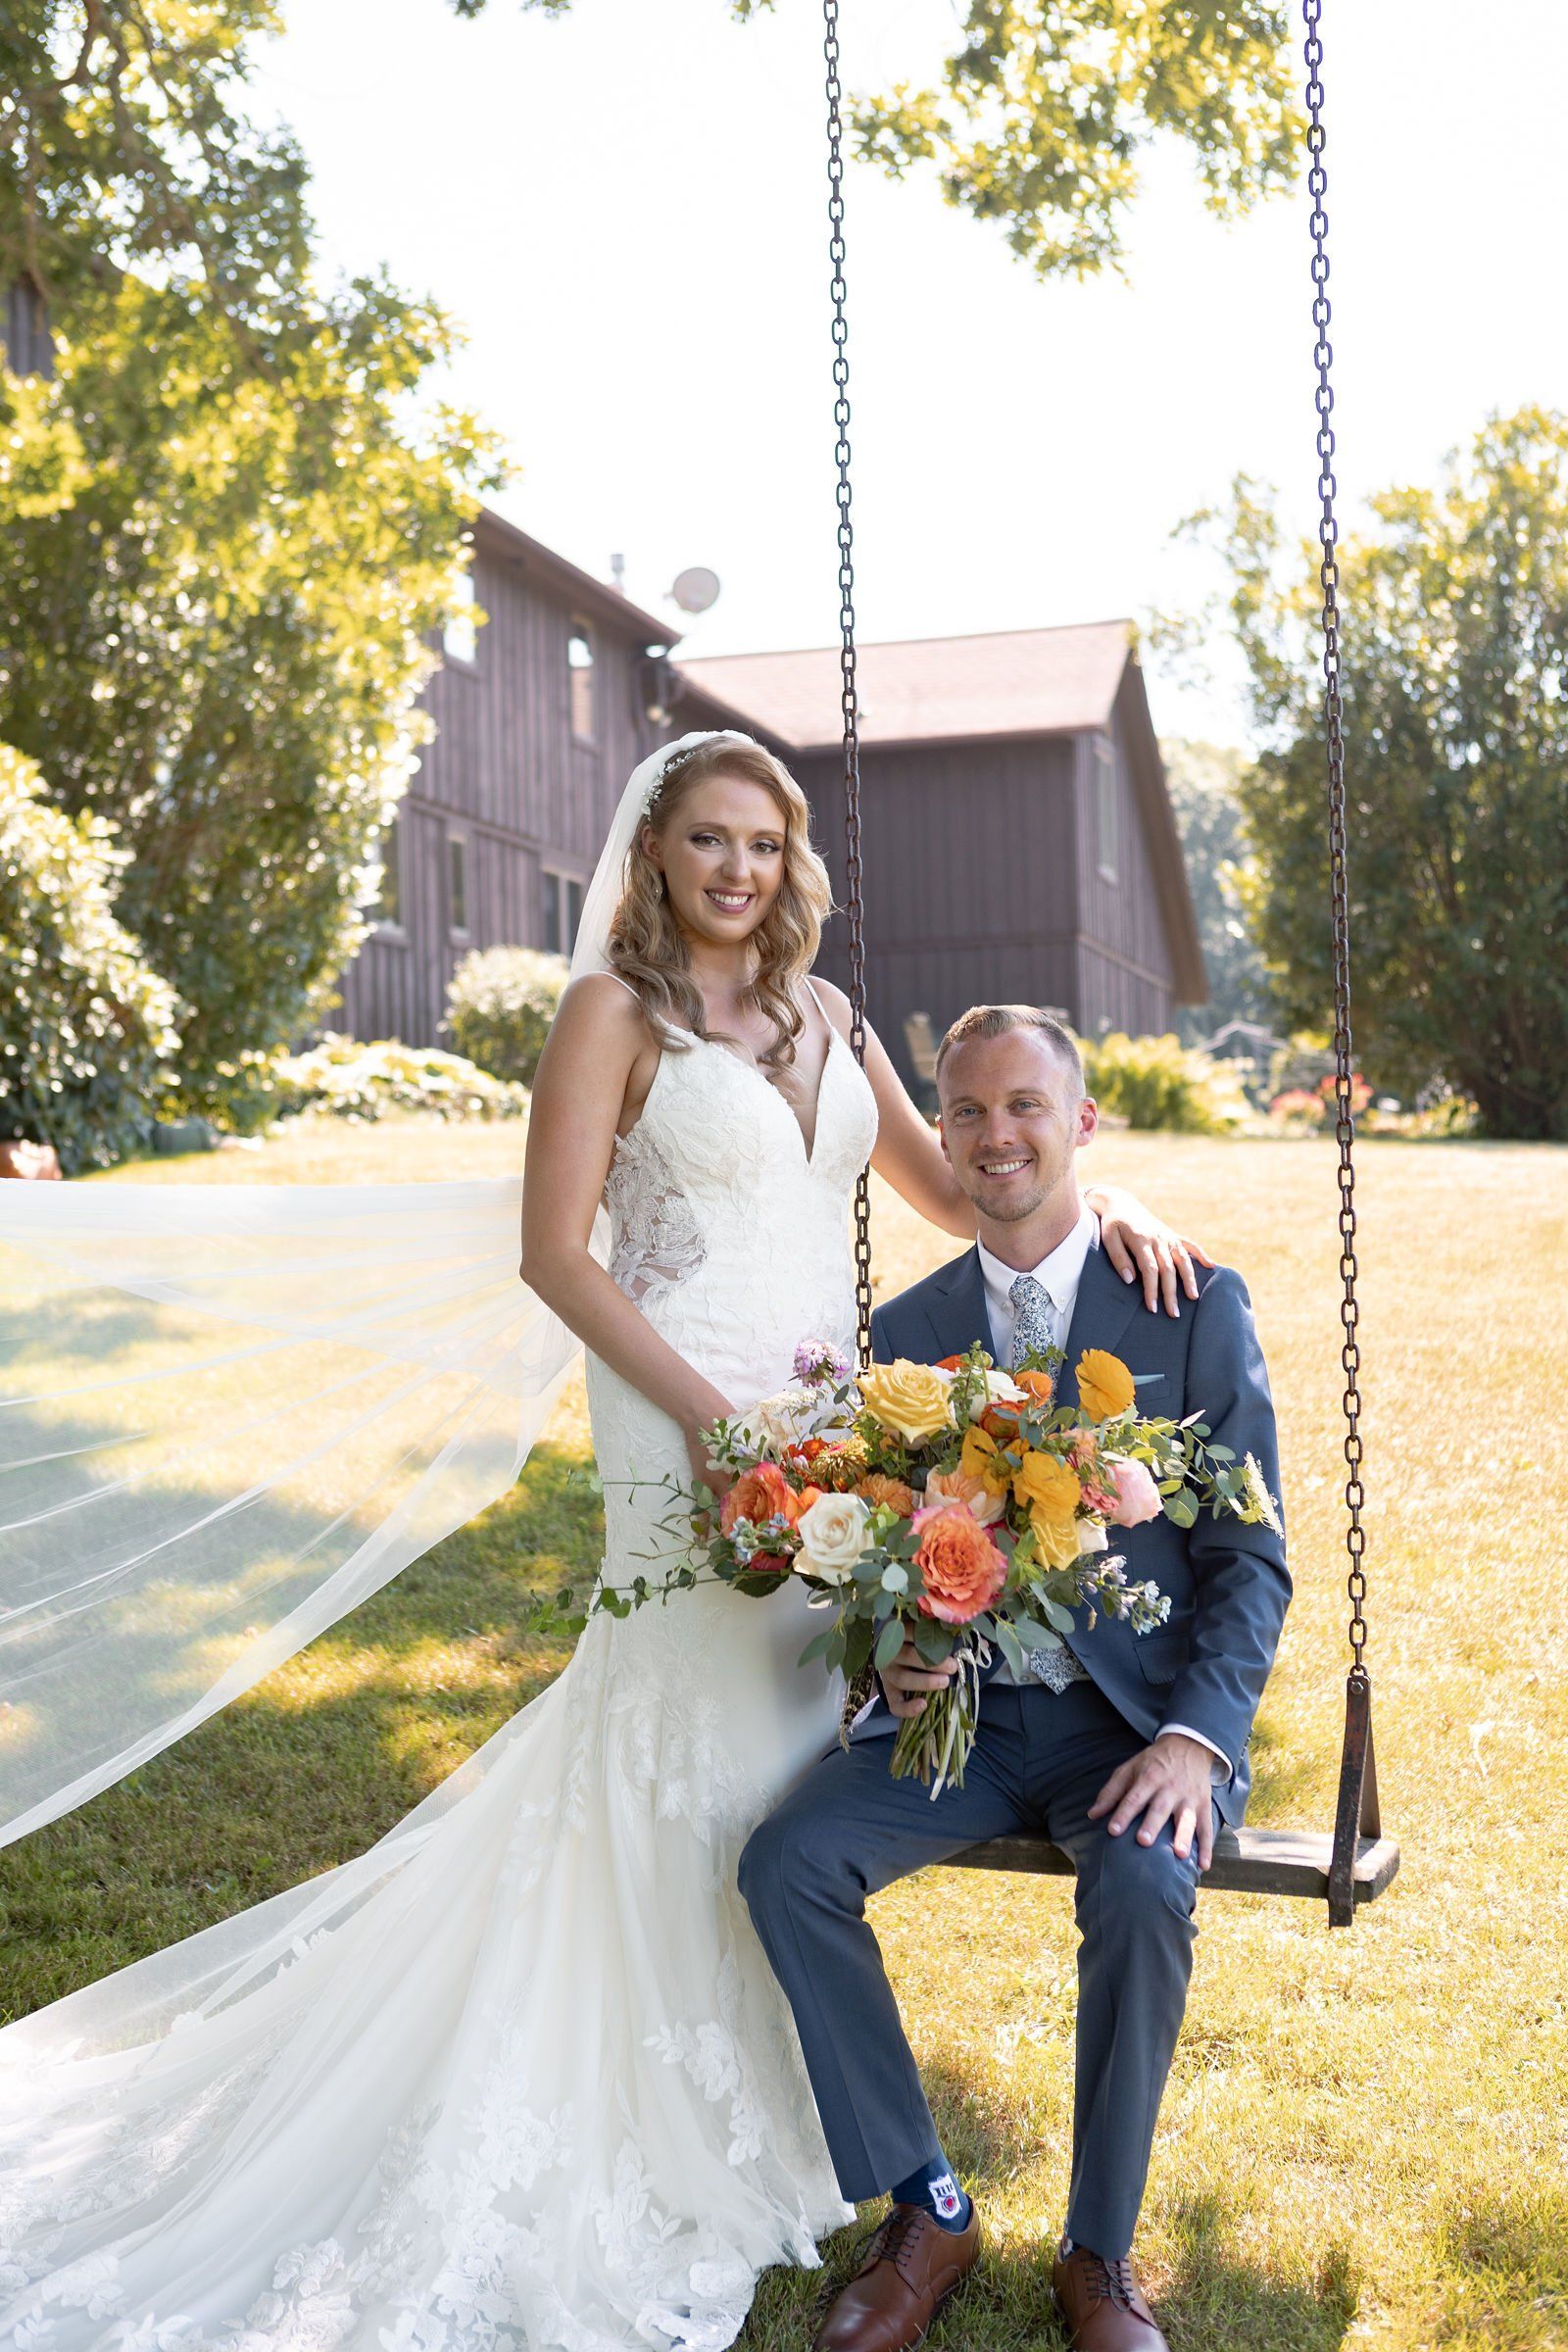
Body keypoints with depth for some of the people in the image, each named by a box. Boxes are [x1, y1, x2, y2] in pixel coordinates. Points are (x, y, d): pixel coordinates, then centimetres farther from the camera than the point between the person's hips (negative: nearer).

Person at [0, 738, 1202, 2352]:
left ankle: (784, 2084, 34)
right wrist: (708, 1412, -17)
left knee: (810, 1725, 14)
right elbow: (555, 1252, -10)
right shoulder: (613, 1012, -6)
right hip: (690, 1425, -6)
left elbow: (946, 1191, 16)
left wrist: (1097, 1211, 0)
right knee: (700, 1746, 2)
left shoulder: (820, 1012, 12)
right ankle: (686, 2138, 20)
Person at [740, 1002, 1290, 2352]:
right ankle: (925, 2213, -1)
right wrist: (886, 1661, -10)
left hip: (1138, 1716, -3)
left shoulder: (1197, 1305, -2)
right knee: (787, 1861, -19)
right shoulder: (907, 1330, 8)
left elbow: (1250, 1556, -4)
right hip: (962, 1710, 4)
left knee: (1141, 1891, -32)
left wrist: (1195, 1737, -19)